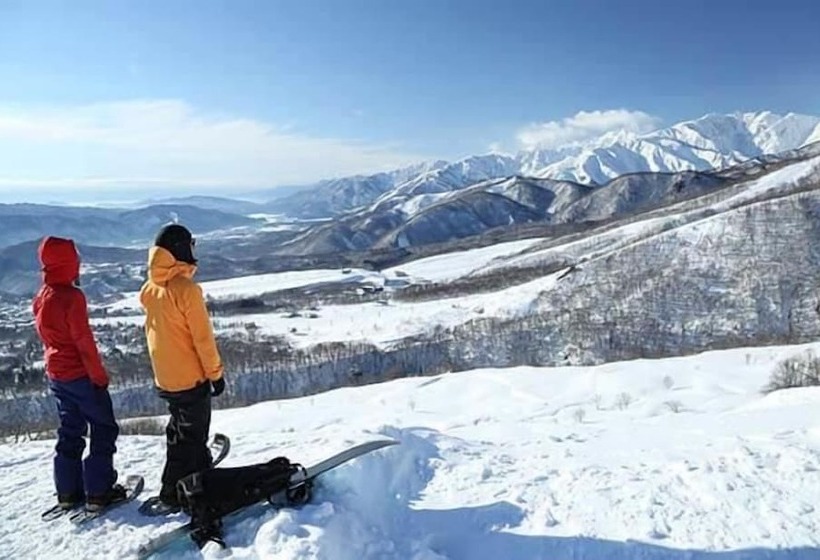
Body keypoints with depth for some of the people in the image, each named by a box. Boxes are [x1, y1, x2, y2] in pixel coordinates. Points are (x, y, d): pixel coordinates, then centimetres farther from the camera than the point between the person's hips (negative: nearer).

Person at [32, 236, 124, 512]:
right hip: (80, 375, -8)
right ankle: (99, 492, 5)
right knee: (104, 429, 3)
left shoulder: (41, 298, 5)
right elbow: (84, 341, -20)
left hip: (56, 375, 8)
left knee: (70, 431, 17)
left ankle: (68, 492, 23)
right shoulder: (71, 297, -22)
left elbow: (48, 338, 13)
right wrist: (99, 375, -13)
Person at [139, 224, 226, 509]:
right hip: (190, 375, -7)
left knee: (182, 429, 23)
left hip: (164, 376, 8)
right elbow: (203, 337, -20)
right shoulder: (187, 290, -23)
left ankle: (200, 471, 37)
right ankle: (173, 493, 14)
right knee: (189, 435, 7)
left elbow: (154, 330, 11)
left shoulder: (149, 289, 1)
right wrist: (215, 373, -10)